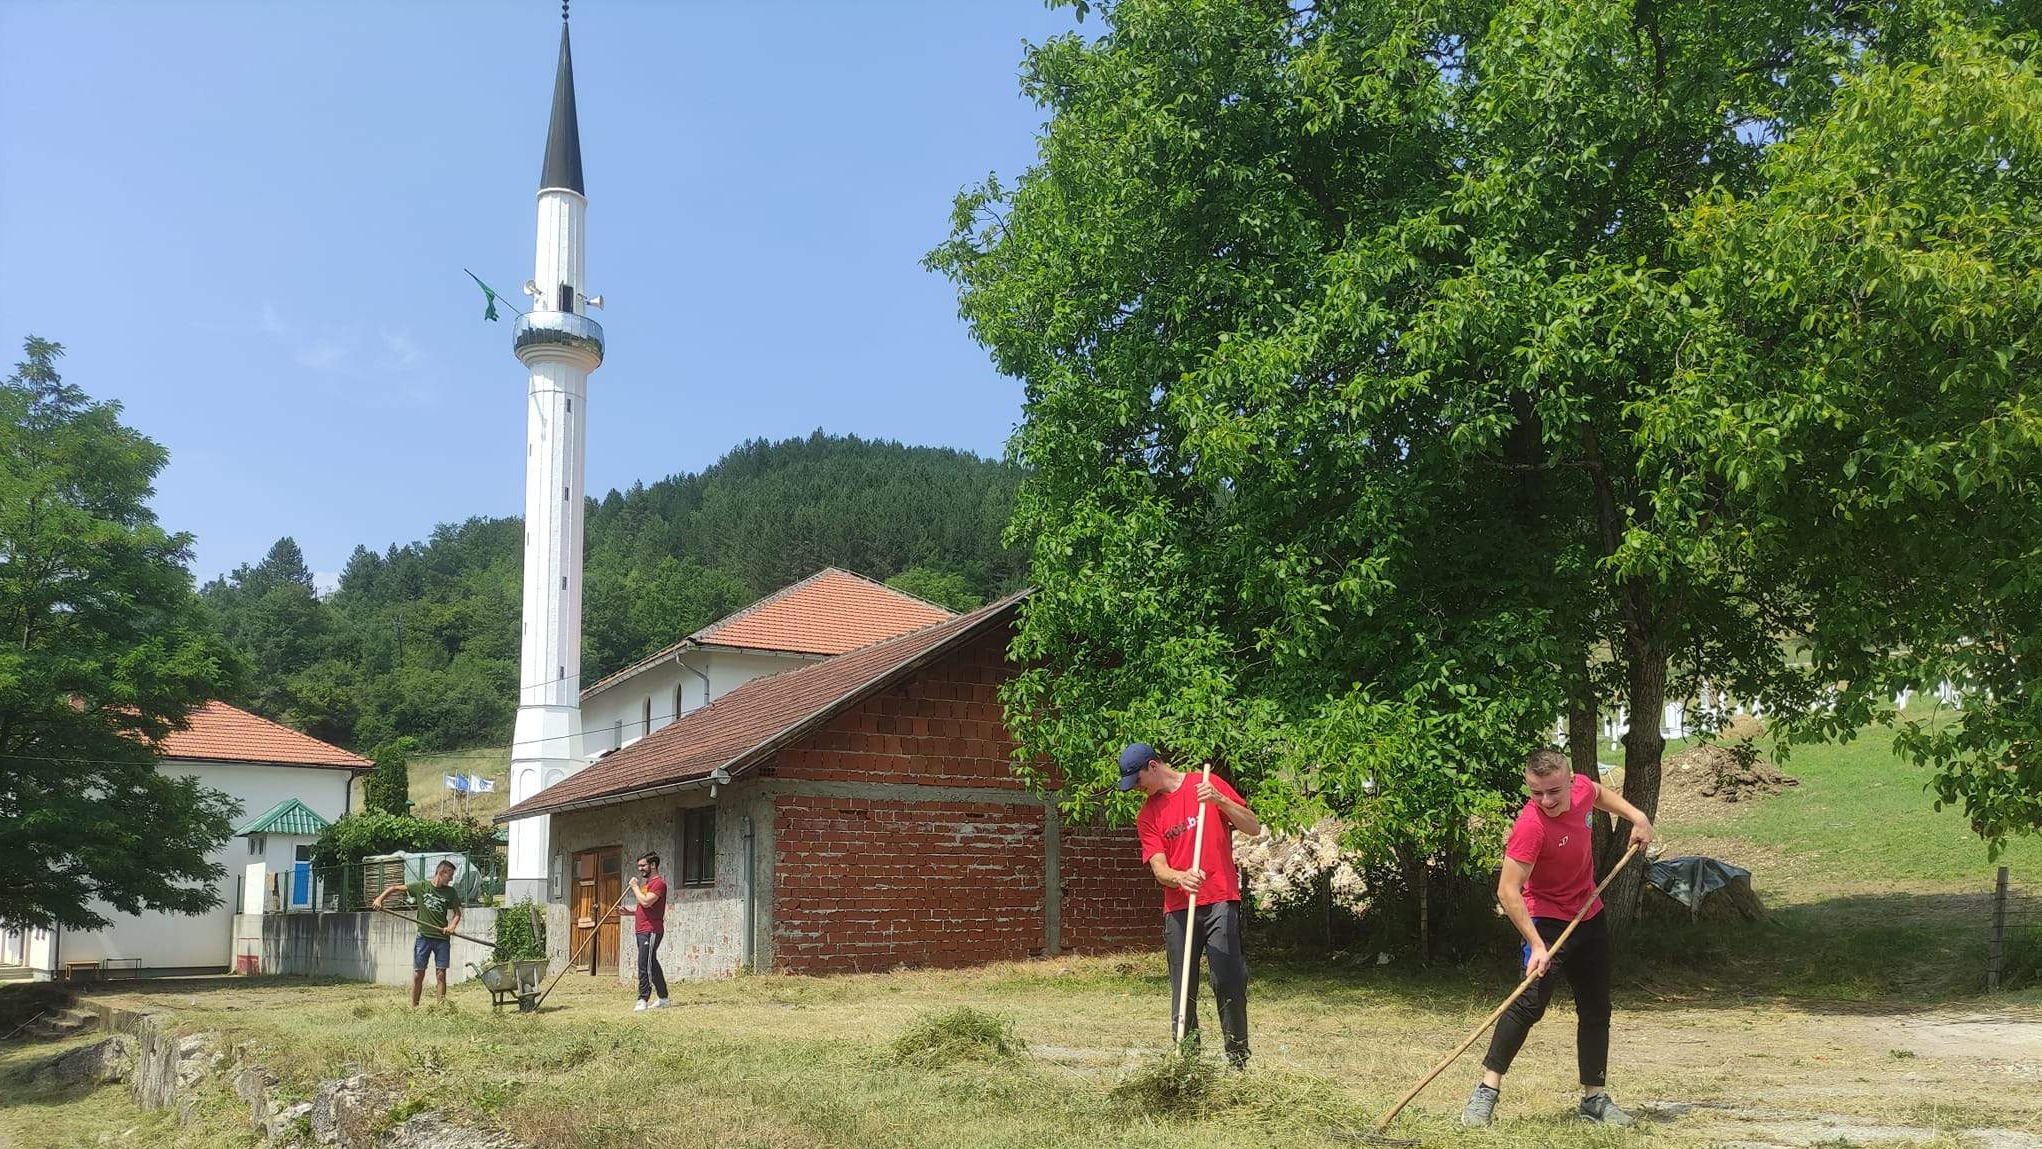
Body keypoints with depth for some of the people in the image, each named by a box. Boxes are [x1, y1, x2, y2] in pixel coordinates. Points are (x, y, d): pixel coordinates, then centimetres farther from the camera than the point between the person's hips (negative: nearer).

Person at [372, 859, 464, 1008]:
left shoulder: (450, 892, 5)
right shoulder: (420, 887, 1)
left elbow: (457, 913, 11)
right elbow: (395, 888, 8)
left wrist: (452, 926, -9)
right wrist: (379, 898, -7)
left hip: (442, 938, 1)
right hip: (424, 936, -1)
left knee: (441, 974, -1)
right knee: (418, 974, 2)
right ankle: (414, 1007, 11)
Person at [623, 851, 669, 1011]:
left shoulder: (658, 882, -11)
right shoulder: (646, 883, 21)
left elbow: (646, 902, -24)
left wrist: (635, 887, -11)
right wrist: (629, 911, 10)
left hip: (651, 930, -11)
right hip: (642, 930, 11)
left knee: (644, 965, -14)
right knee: (652, 965, 13)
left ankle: (643, 1000, -14)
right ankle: (663, 998, 19)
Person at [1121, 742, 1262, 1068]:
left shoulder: (1208, 786, 3)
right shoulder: (1147, 815, 9)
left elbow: (1254, 827, 1)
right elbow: (1159, 869, -1)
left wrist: (1220, 800, -14)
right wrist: (1180, 877, -24)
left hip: (1220, 902, -3)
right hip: (1178, 909, 3)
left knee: (1229, 982, -7)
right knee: (1182, 989, 3)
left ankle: (1238, 1060, 2)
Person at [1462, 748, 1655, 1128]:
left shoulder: (1582, 789, -10)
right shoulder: (1531, 825, -29)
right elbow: (1507, 891, -31)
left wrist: (1637, 817, 7)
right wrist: (1536, 945, -36)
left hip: (1590, 916, 7)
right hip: (1546, 920, -7)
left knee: (1596, 1010, 12)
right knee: (1531, 1002, -20)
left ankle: (1594, 1098, 25)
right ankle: (1487, 1090, -13)